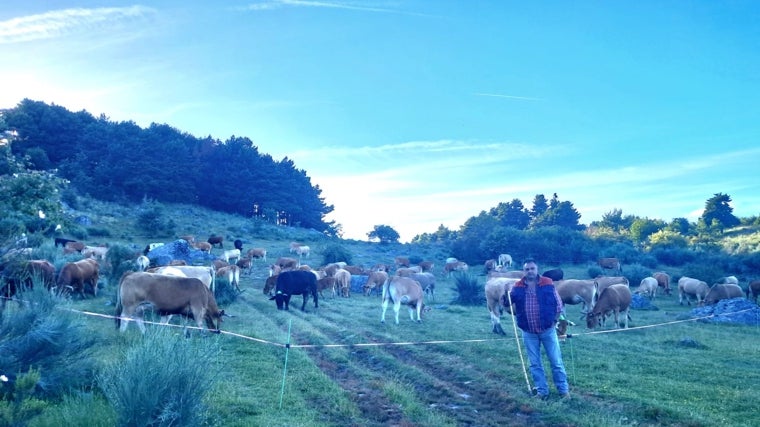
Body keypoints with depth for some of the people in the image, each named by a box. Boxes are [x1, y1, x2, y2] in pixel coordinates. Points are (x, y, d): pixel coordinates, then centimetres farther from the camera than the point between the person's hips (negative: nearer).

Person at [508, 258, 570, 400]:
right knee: (535, 363, 10)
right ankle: (542, 390, 21)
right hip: (528, 333, 2)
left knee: (556, 361, 6)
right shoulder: (517, 287, -1)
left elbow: (559, 304, 1)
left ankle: (563, 389, 19)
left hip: (547, 330, -2)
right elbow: (508, 304, 5)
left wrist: (554, 320, -6)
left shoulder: (548, 284, -5)